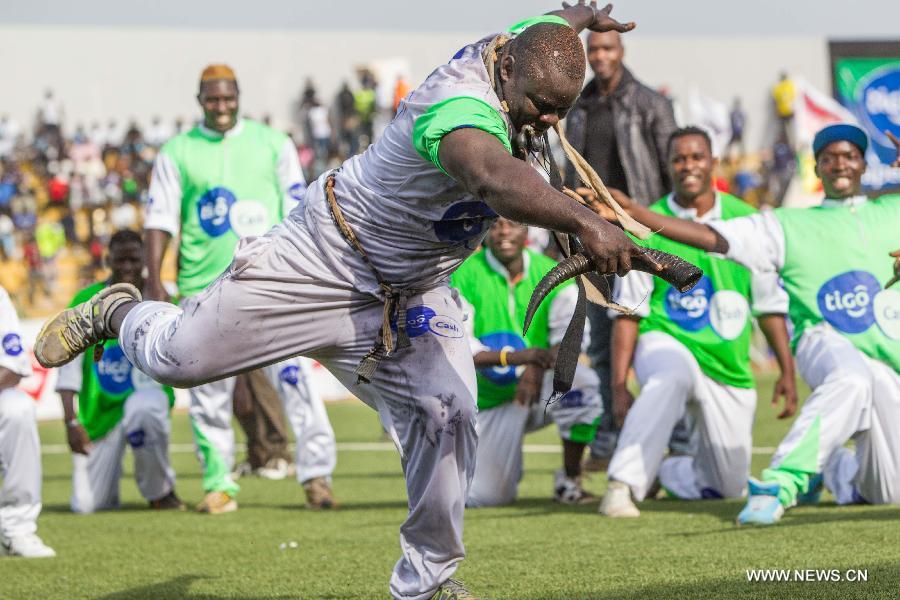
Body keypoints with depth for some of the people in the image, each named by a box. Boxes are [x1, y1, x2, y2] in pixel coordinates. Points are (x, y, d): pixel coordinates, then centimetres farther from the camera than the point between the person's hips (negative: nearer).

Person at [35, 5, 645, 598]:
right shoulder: (462, 106, -37)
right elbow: (493, 177, -60)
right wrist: (585, 221, -75)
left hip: (412, 296, 7)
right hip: (328, 257, -7)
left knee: (448, 415, -10)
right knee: (177, 357, -1)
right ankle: (119, 314, 34)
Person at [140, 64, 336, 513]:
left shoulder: (273, 143, 8)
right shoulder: (177, 152, 8)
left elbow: (297, 212, 8)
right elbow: (161, 218, 3)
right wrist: (153, 278, -7)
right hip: (204, 287, 1)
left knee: (292, 374, -13)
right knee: (208, 388, 2)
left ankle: (316, 473, -10)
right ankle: (219, 484, 12)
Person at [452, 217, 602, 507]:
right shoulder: (465, 275, -12)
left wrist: (537, 367, -37)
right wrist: (512, 357, -37)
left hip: (538, 388, 1)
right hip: (488, 404, -1)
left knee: (581, 380, -34)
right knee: (485, 497, -9)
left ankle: (569, 479, -14)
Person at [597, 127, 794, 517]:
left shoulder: (746, 221, 3)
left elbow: (769, 303, 9)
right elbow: (628, 313, -4)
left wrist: (787, 372, 5)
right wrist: (618, 386, -12)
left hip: (729, 369, 4)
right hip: (665, 343, -3)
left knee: (731, 485, 3)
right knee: (673, 377, -41)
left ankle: (662, 471, 32)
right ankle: (624, 484, -40)